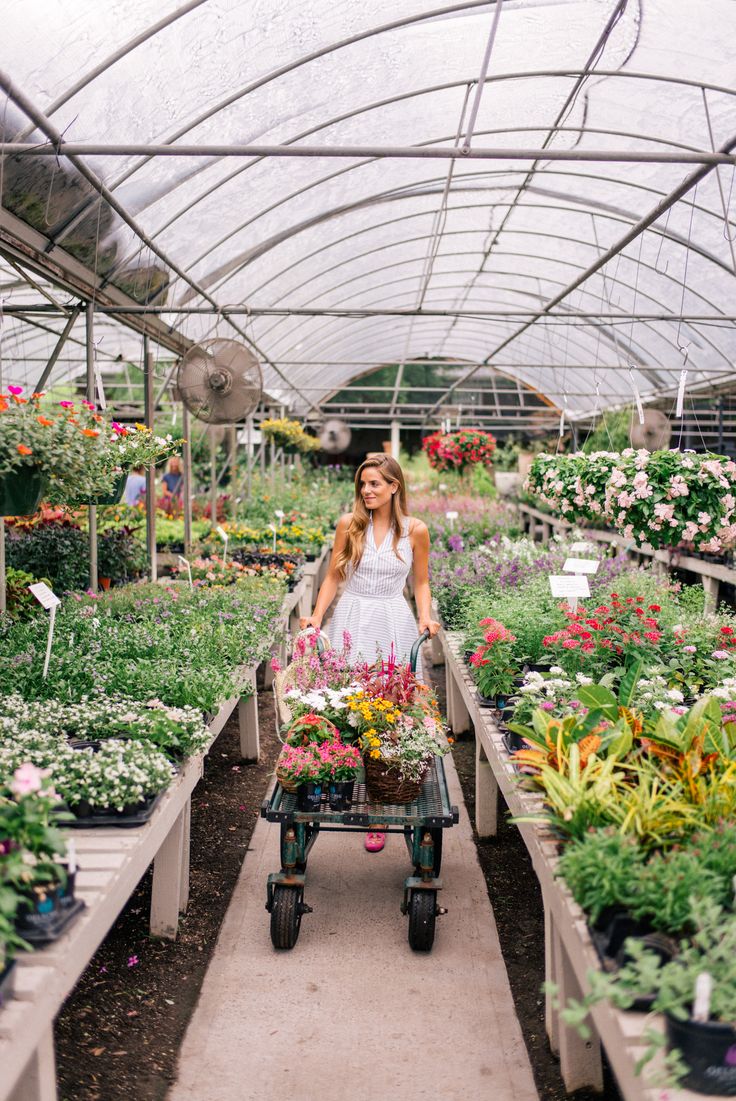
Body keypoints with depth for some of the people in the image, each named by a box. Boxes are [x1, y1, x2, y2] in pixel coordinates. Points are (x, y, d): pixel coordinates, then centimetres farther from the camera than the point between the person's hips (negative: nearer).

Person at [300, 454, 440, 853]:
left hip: (393, 624, -1)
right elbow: (334, 576, 8)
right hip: (351, 620, 2)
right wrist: (316, 617, -2)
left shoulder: (415, 530, 0)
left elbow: (421, 582, 10)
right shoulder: (349, 524, 3)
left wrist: (425, 617, -6)